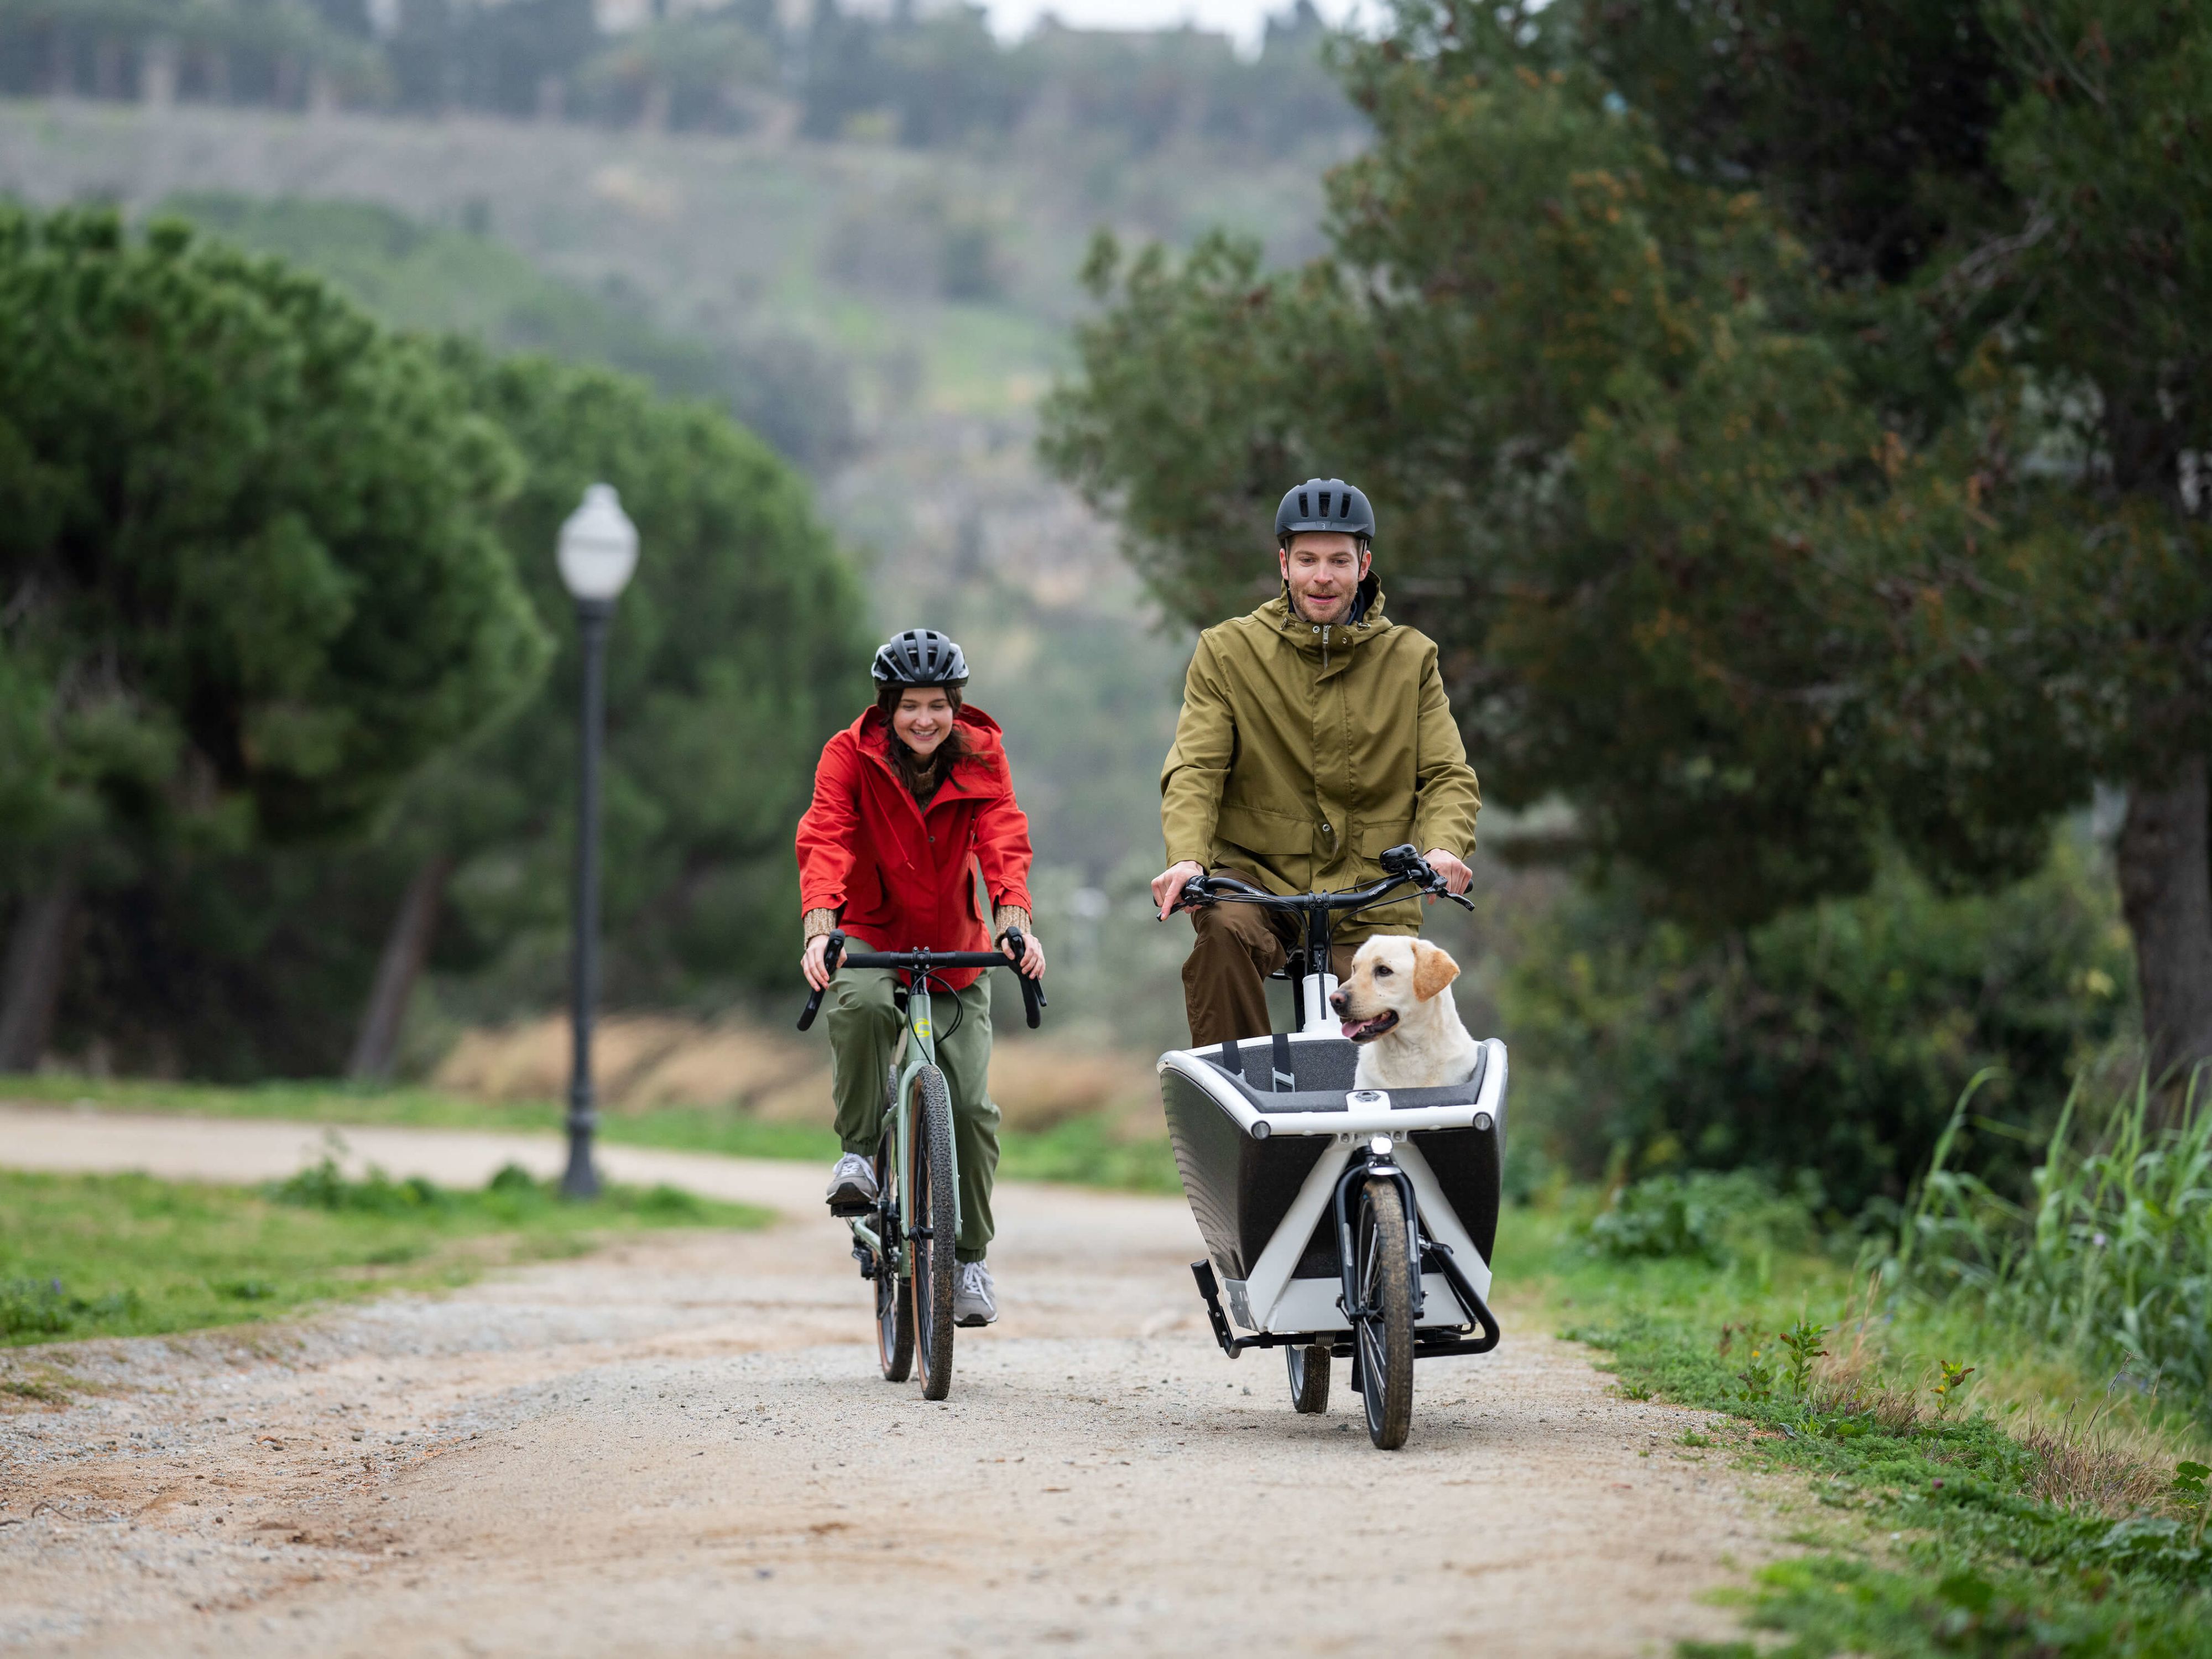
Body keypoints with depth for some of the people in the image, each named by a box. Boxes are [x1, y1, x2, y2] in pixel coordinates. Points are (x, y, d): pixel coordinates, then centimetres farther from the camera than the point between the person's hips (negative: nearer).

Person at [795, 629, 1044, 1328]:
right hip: (870, 935, -2)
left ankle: (969, 1257, 11)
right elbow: (825, 841, -27)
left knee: (970, 1104, -9)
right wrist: (819, 931, -44)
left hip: (955, 952, 2)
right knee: (862, 1005, -38)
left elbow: (1004, 841, -21)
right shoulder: (851, 754, -14)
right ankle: (858, 1152, -17)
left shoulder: (981, 755, -9)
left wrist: (1015, 924, -40)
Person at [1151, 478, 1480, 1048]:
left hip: (1371, 895, 1)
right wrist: (1186, 858, -26)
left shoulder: (1410, 658, 8)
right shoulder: (1228, 652, 4)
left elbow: (1448, 776, 2)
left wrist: (1444, 847, -21)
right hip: (1258, 872, -1)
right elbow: (1194, 770, -5)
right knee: (1226, 930, -34)